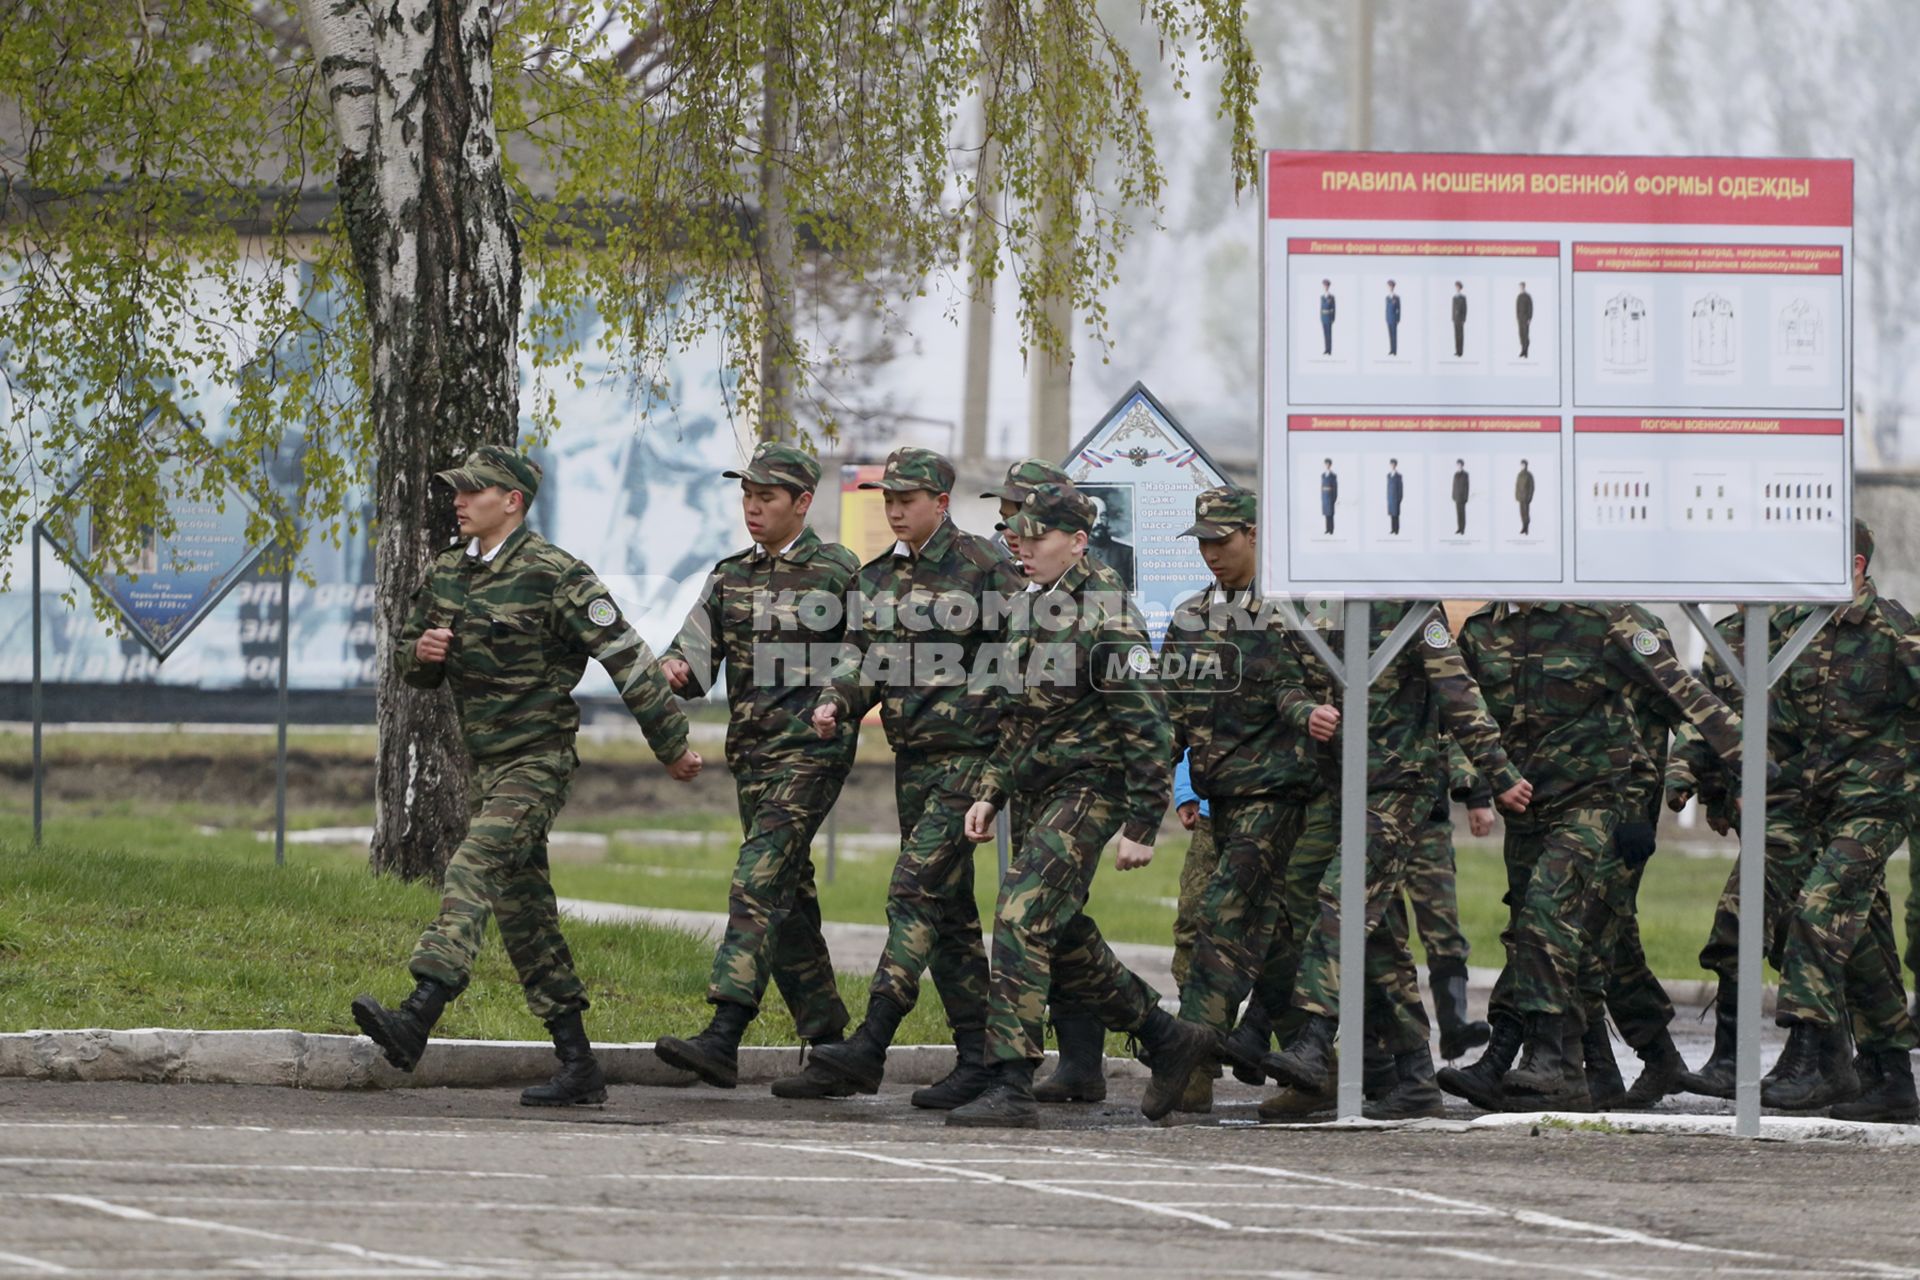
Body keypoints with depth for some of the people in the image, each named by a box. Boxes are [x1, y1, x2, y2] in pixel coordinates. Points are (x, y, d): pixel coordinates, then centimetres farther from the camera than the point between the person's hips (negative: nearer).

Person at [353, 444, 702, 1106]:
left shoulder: (554, 575, -13)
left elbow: (625, 658, -10)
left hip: (537, 760, -8)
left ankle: (417, 1019, -40)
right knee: (521, 910, 8)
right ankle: (578, 1065, 12)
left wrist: (672, 744, -8)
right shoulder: (446, 573, 9)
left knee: (475, 871, -25)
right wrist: (422, 653, -4)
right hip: (485, 762, 8)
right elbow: (409, 660, 21)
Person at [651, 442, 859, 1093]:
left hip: (810, 750, -7)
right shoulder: (730, 577, 14)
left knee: (758, 884, -18)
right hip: (750, 752, 7)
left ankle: (722, 1039, -27)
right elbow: (696, 650, 6)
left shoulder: (837, 572, -3)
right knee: (788, 898, 11)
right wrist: (674, 670, -16)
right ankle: (828, 1039, 22)